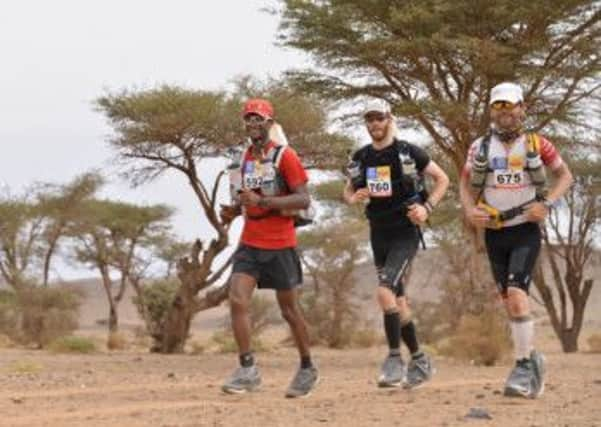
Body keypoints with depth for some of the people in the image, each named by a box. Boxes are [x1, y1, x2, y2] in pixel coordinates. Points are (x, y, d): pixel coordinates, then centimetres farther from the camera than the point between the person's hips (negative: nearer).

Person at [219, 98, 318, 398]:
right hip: (249, 244, 5)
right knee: (237, 301, -13)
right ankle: (248, 370, -9)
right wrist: (236, 209, 4)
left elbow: (303, 200, -16)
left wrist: (263, 201, -26)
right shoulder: (246, 158, 11)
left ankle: (307, 368, 24)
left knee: (289, 310, 6)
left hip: (280, 245, -5)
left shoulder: (284, 156, -9)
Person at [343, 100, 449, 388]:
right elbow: (348, 192, 18)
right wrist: (354, 198, -5)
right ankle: (419, 360, 23)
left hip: (405, 232, -6)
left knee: (385, 291, -21)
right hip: (379, 234, 6)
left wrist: (427, 207, -12)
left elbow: (442, 179, 2)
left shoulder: (408, 152, -7)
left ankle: (394, 359, -14)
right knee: (398, 301, 11)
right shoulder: (361, 158, 7)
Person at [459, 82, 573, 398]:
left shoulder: (536, 144, -3)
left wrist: (547, 203, -10)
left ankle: (524, 366, -12)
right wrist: (469, 209, -7)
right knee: (508, 301, 8)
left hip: (526, 231, -4)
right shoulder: (480, 147, 3)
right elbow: (465, 183, 13)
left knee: (516, 293, -19)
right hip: (494, 233, 4)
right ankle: (531, 358, 25)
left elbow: (565, 175, 6)